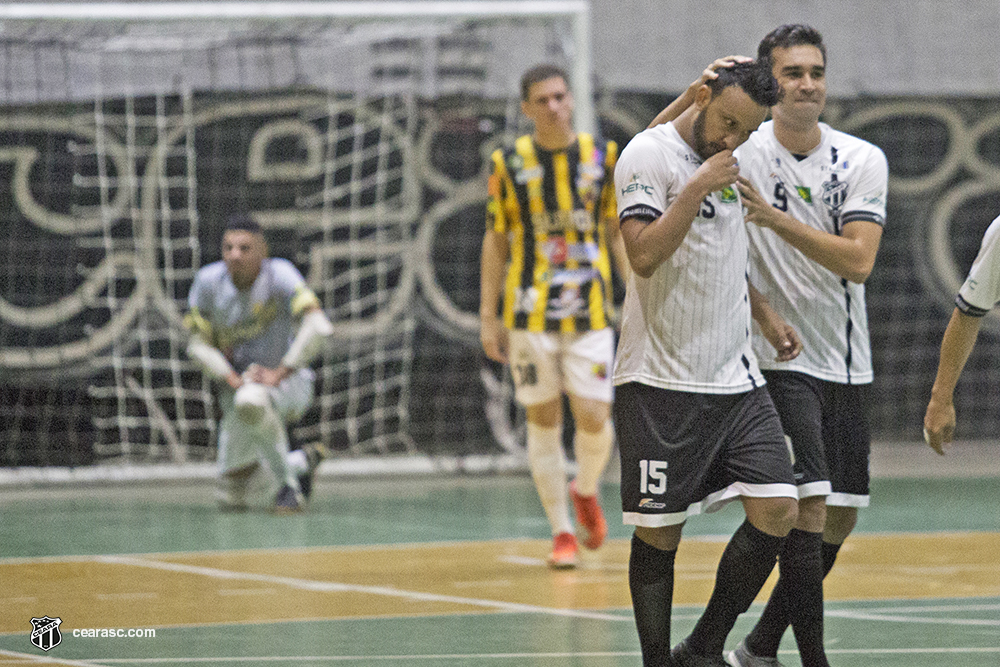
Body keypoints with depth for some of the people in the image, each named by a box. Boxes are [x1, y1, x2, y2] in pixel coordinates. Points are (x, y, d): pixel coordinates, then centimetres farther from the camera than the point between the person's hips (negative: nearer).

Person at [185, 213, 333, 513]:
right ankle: (304, 462, 38)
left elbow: (318, 326, -32)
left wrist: (280, 373, -32)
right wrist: (231, 378, -18)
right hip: (238, 384, 5)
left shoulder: (279, 273, -20)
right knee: (232, 498, 10)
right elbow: (197, 343, -2)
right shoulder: (208, 281, -9)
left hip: (289, 384, -5)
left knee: (250, 401, -43)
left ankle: (288, 483, -22)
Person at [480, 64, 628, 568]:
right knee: (543, 421, 1)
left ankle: (586, 490, 24)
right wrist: (488, 314, 3)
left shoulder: (602, 157, 5)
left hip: (590, 313, 0)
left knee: (594, 418, -7)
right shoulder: (509, 164, 1)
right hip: (530, 313, 0)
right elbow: (496, 241, 6)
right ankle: (561, 532, 11)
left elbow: (619, 232, 10)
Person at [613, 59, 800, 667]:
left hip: (735, 377, 7)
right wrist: (699, 187, -19)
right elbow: (644, 255, -21)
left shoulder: (727, 163, 15)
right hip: (662, 383, -7)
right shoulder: (649, 154, -9)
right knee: (659, 534, -2)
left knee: (777, 510, -4)